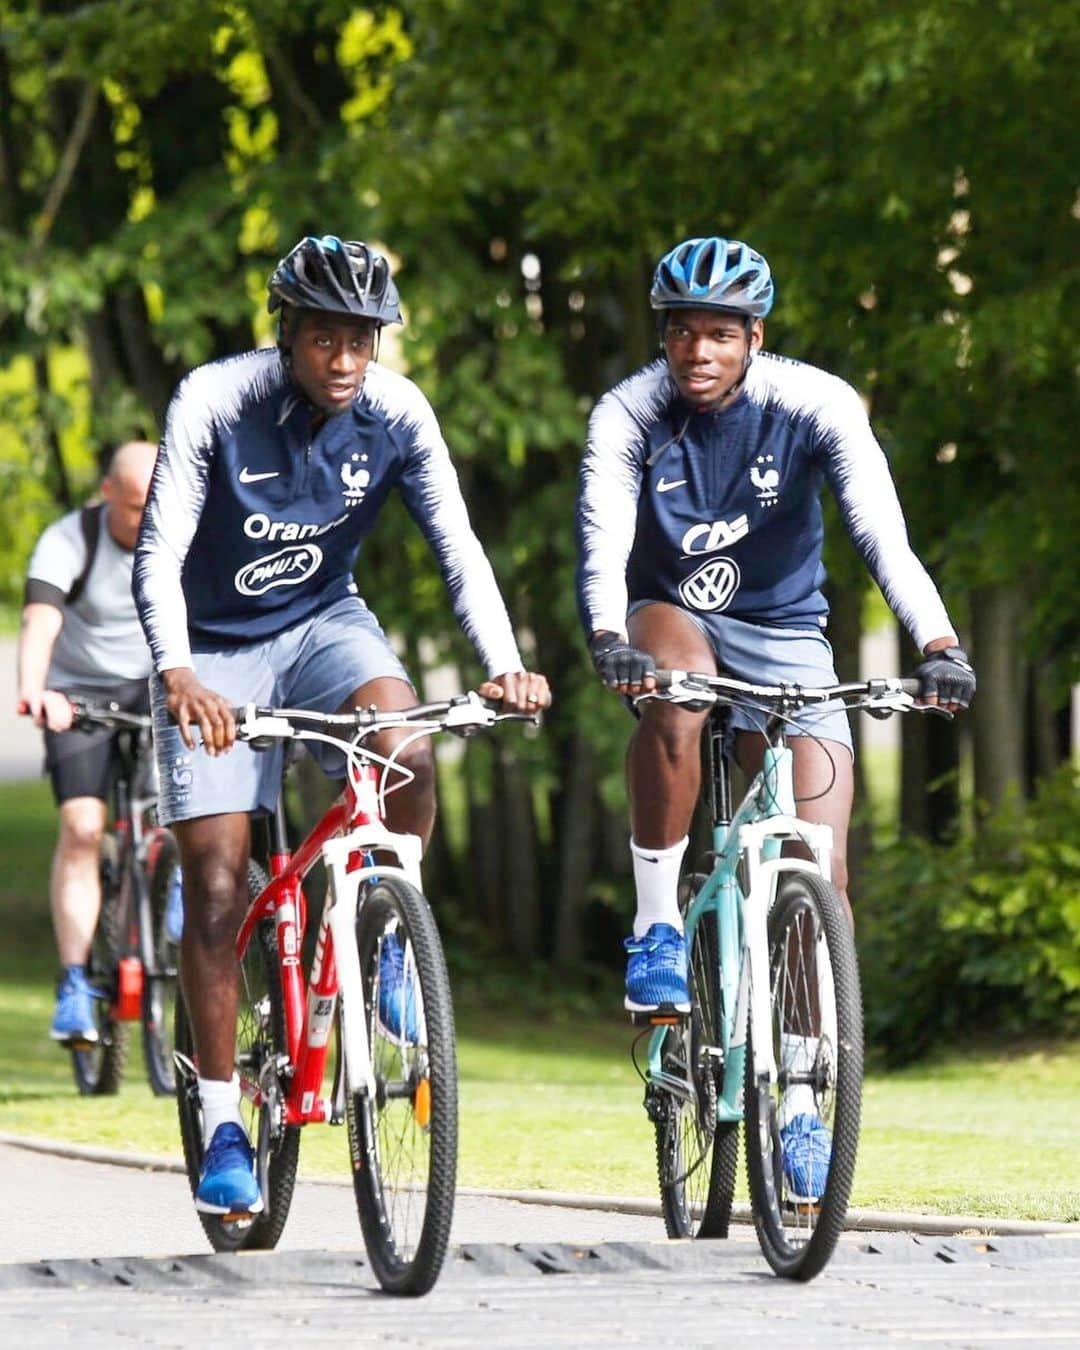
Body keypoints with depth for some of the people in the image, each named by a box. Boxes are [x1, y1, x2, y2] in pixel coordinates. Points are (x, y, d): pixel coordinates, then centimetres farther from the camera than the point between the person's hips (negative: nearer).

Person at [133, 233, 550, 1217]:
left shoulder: (398, 415, -14)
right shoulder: (215, 403, -22)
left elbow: (458, 548, -15)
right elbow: (159, 552, -27)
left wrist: (504, 665, -32)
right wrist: (177, 672, -44)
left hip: (324, 625, 2)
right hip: (215, 648, -2)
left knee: (408, 749, -30)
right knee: (215, 875, -8)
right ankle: (222, 1120, 1)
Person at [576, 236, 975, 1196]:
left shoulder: (815, 407, -17)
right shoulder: (629, 415, -16)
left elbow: (884, 532, -28)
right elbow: (602, 540, -29)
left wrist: (938, 644, -44)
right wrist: (608, 639, -50)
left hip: (784, 639, 0)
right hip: (673, 621, 0)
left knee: (819, 879, -11)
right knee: (674, 689, -39)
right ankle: (659, 925, -23)